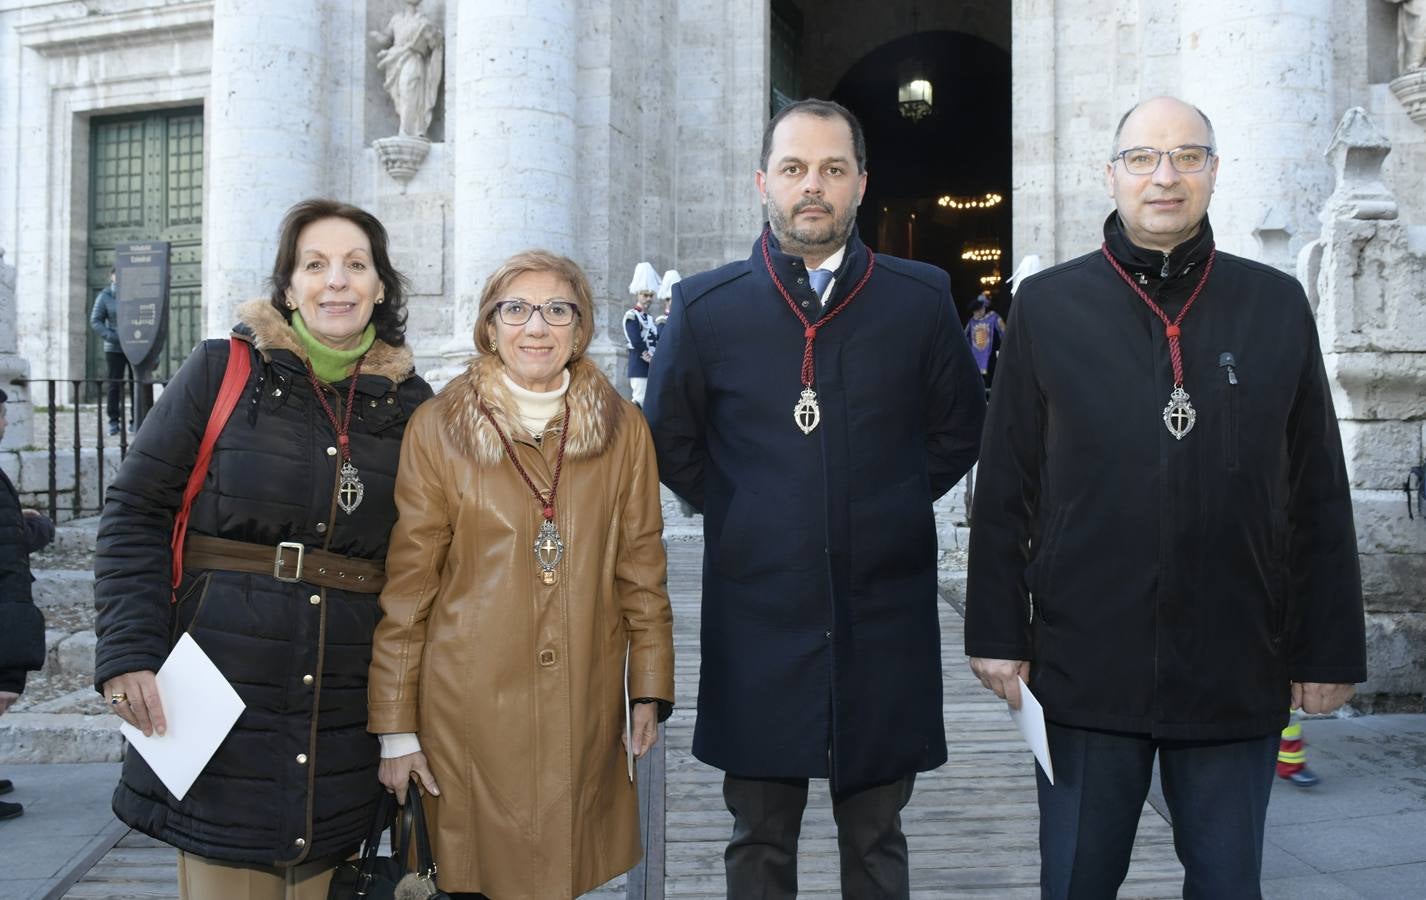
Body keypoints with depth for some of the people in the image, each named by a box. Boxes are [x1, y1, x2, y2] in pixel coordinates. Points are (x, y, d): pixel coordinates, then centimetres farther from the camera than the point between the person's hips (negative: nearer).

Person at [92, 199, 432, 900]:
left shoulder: (408, 403, 6)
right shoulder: (225, 369, 0)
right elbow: (135, 510, 0)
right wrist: (128, 652, -11)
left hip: (344, 713, 2)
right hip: (223, 691, -2)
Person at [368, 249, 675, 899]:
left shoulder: (622, 429, 3)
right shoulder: (438, 428, -4)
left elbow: (641, 567, 7)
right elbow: (407, 585, -3)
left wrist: (651, 691, 4)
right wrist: (395, 725, -3)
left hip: (585, 710, 2)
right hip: (470, 706, -2)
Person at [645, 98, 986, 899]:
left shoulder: (922, 300, -1)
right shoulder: (706, 308, -1)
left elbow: (959, 430, 12)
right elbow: (671, 442, 10)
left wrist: (895, 505, 6)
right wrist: (738, 513, 5)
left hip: (885, 621, 1)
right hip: (758, 619, 0)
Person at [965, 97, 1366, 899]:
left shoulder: (1277, 304, 3)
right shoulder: (1048, 304, 0)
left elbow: (1319, 496, 5)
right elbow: (1007, 487, 1)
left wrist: (1328, 648, 4)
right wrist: (1000, 631, -2)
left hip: (1238, 670, 1)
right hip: (1085, 665, -1)